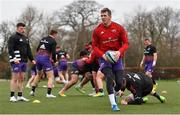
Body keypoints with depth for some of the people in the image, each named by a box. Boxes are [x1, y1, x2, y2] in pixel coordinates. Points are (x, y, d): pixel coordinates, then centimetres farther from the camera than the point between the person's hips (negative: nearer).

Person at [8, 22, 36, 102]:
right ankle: (12, 96, -5)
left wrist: (32, 59, 16)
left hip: (24, 61, 8)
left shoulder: (26, 39, 20)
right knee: (15, 78, -8)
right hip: (16, 61, -8)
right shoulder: (13, 37, -4)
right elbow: (10, 49, -14)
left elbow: (28, 50, 25)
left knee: (21, 79, 8)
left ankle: (20, 96, 12)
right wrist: (14, 58, -25)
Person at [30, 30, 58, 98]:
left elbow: (37, 49, 16)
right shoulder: (53, 41, -4)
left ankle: (32, 90, 27)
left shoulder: (43, 39, 16)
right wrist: (54, 61, 2)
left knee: (39, 74, 26)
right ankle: (48, 93, -13)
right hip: (45, 58, -7)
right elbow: (53, 52, -12)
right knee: (51, 76, -2)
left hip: (38, 57, 7)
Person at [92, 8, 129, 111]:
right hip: (104, 58, -1)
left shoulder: (119, 28, -4)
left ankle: (115, 94, 35)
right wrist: (102, 55, -16)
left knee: (119, 82, -2)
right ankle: (113, 104, -21)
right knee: (109, 77, -22)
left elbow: (126, 43, -2)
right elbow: (94, 46, 1)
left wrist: (119, 52, -21)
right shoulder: (97, 31, -4)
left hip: (117, 57, 1)